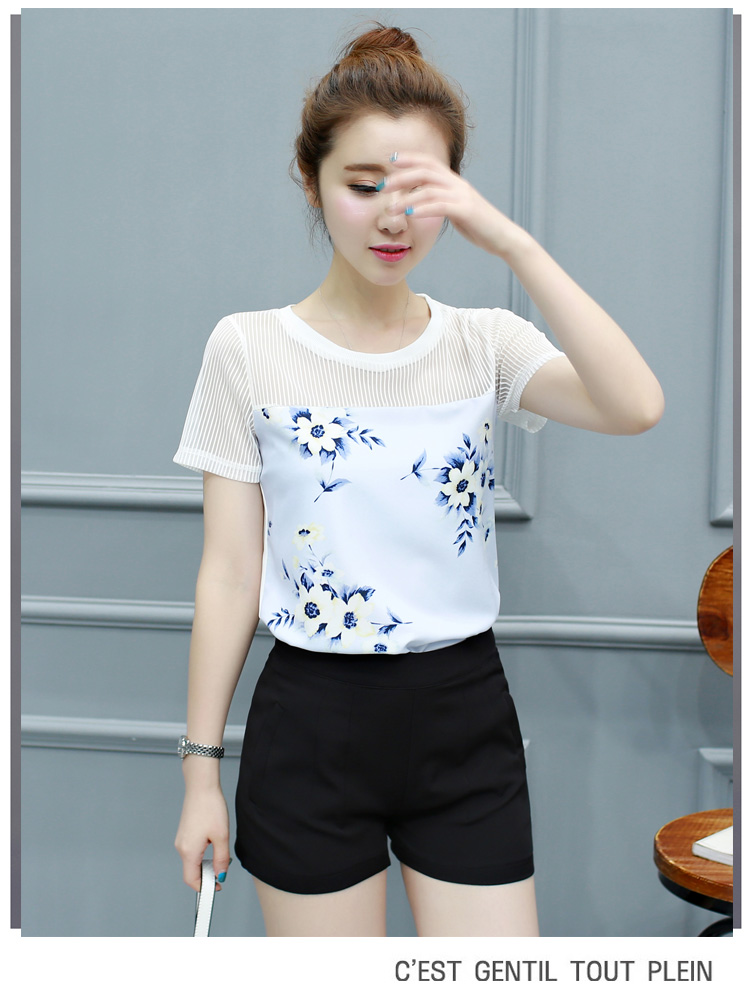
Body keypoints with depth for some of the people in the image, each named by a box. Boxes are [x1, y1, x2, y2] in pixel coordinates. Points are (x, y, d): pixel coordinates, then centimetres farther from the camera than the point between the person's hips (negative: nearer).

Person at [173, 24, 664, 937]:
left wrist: (511, 243, -23)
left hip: (463, 717, 1)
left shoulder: (485, 343, 1)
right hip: (311, 721, -1)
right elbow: (229, 573, -1)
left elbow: (635, 408, -18)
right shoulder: (248, 350, -2)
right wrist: (201, 766, 1)